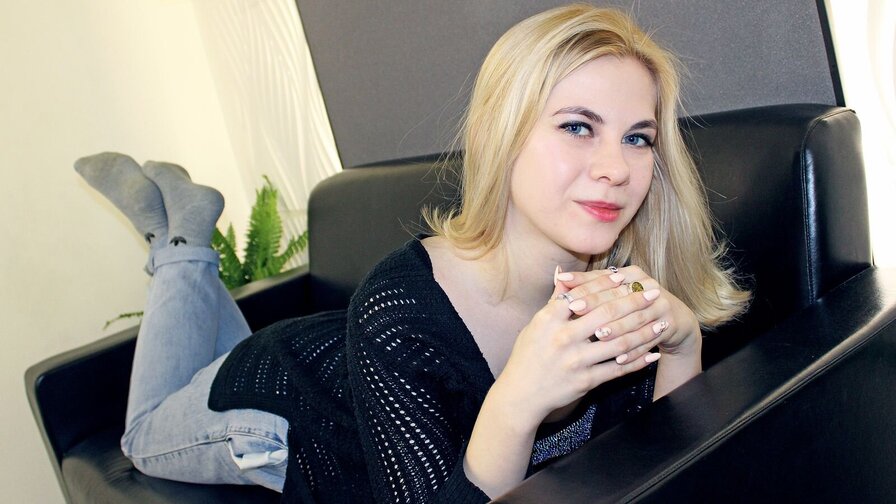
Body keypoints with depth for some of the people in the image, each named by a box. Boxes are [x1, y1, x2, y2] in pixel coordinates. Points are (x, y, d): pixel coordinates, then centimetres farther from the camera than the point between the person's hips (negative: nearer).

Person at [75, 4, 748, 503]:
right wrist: (514, 405, -56)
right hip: (274, 408, -4)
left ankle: (187, 220, 37)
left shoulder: (615, 283, -28)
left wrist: (680, 342, -39)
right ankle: (179, 239, 31)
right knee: (148, 438, 30)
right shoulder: (398, 313, -42)